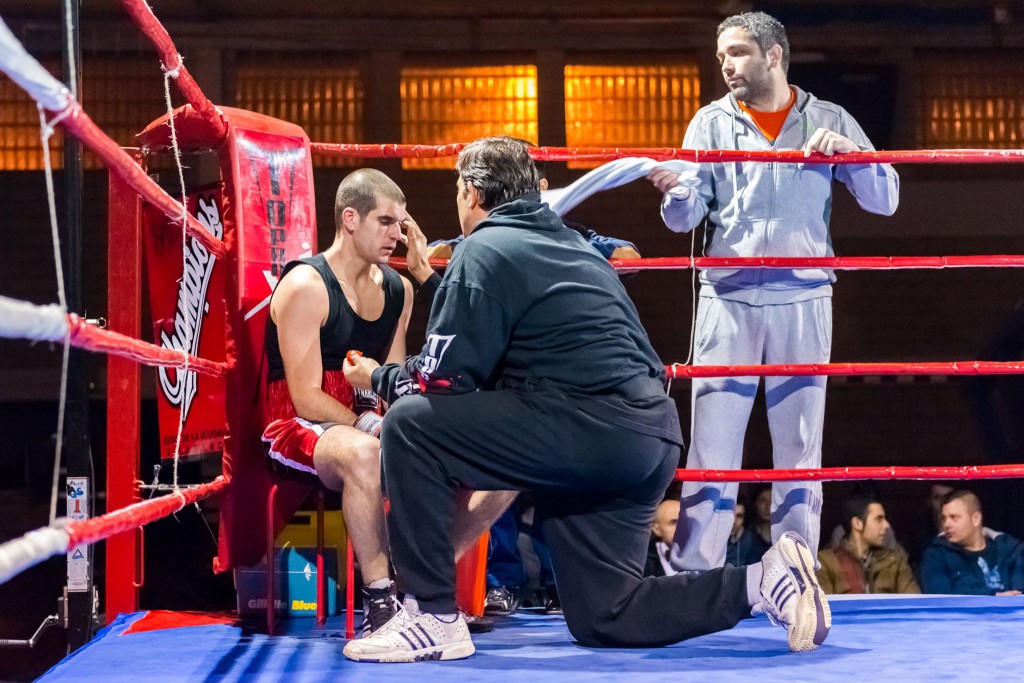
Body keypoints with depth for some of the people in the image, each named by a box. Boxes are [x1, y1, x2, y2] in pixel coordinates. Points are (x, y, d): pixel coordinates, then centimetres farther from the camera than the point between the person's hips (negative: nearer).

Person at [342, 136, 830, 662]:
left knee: (411, 424, -7)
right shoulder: (571, 243, 24)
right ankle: (765, 580, 6)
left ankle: (433, 615, -6)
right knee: (602, 619, 14)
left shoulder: (485, 249, -3)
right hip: (650, 441, 9)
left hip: (586, 431, -9)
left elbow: (443, 380, -8)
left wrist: (377, 377, 13)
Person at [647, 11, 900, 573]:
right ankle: (691, 579, -1)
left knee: (800, 451, 4)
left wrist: (848, 154, -11)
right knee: (712, 448, -4)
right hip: (728, 300, 0)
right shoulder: (712, 122, 9)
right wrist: (675, 192, -22)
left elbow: (884, 201, 6)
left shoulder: (828, 121, 9)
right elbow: (687, 217, 1)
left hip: (803, 302, 0)